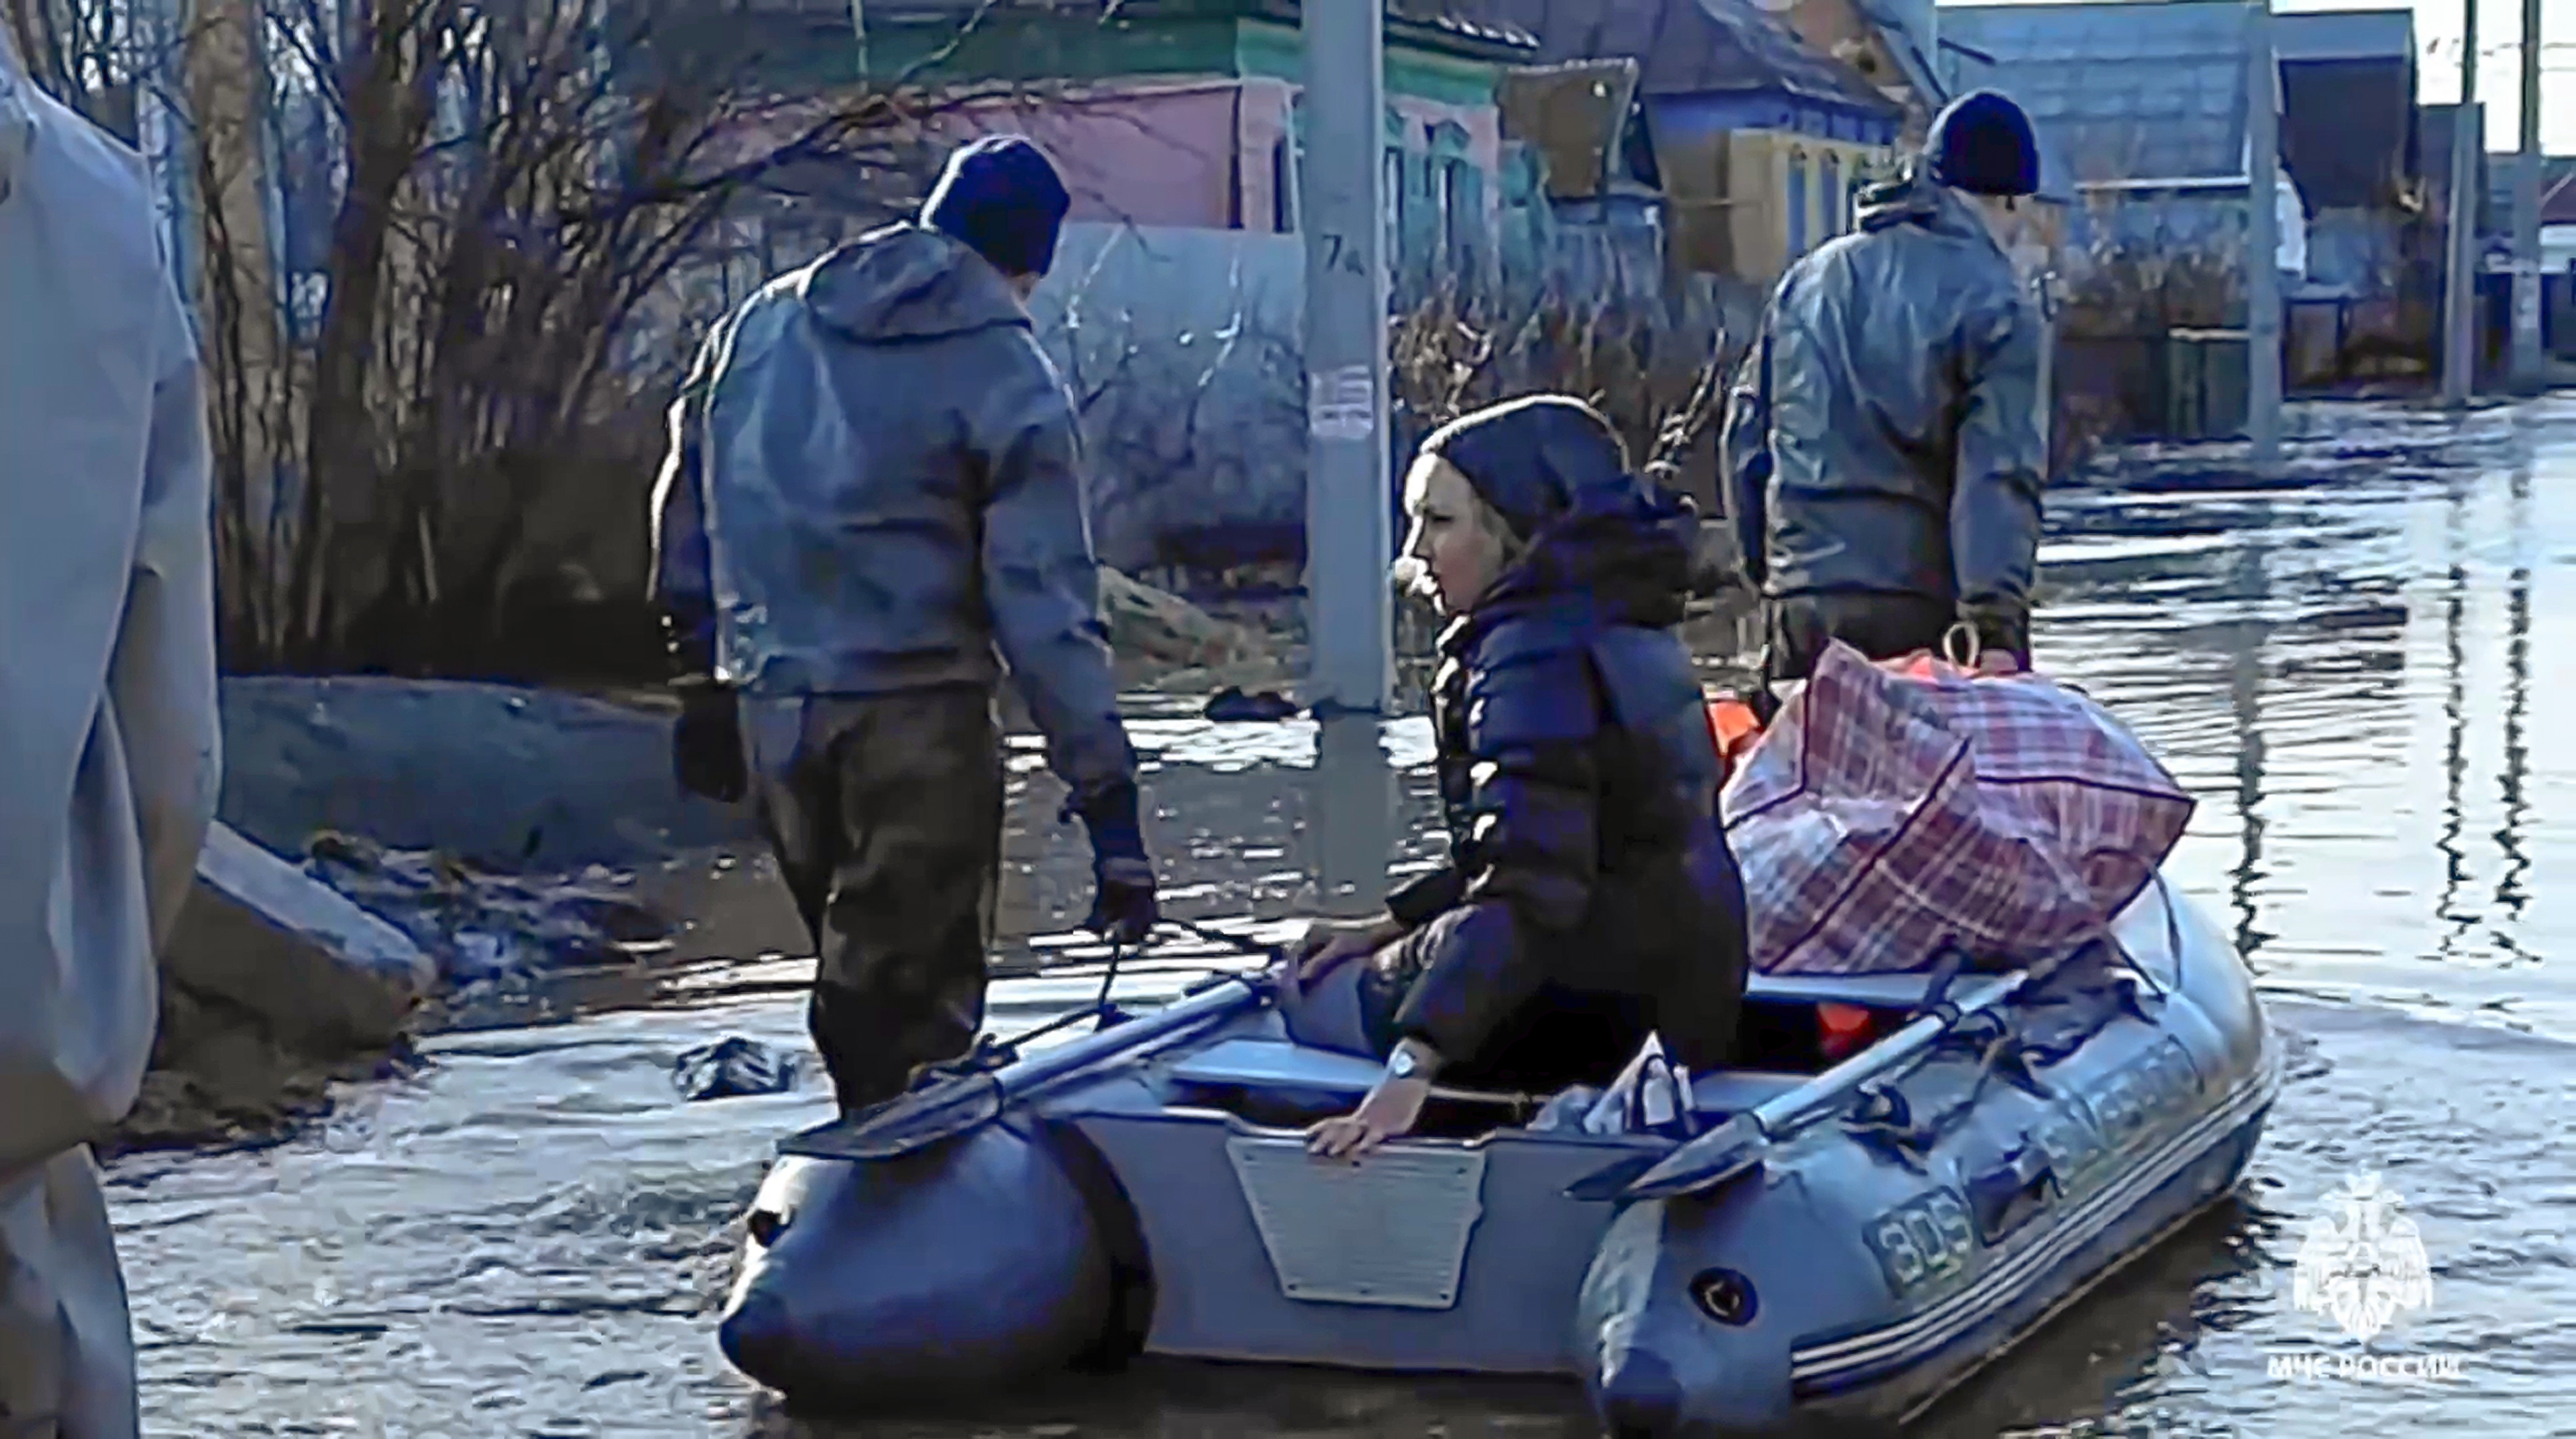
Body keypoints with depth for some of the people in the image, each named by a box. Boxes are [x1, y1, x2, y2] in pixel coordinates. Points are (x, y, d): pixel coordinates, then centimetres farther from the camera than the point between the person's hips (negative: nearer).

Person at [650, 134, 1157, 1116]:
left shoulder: (761, 324, 11)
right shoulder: (1007, 379, -6)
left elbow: (685, 510, 17)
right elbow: (1046, 603, -11)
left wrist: (701, 682, 26)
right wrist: (1110, 806, -10)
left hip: (770, 714, 6)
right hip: (915, 721, -5)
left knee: (860, 965, 20)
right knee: (913, 1003, 0)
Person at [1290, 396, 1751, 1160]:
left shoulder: (1539, 657, -21)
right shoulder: (1623, 631, 11)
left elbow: (1531, 885, -33)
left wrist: (1412, 1069, -39)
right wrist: (1389, 925, 14)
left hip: (1608, 1018, -10)